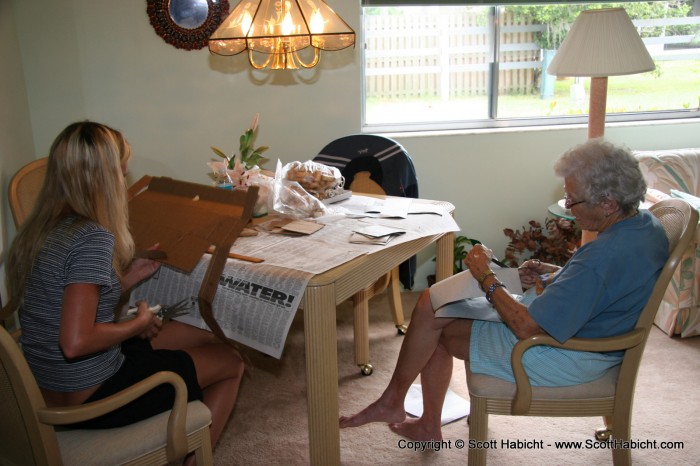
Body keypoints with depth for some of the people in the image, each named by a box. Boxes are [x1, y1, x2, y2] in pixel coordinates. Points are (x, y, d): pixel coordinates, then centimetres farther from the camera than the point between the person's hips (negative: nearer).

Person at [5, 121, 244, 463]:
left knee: (204, 338, 21)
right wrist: (139, 323, -14)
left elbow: (69, 308, 9)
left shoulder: (37, 230, 2)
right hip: (91, 398, -9)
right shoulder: (93, 238, -25)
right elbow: (75, 342, -30)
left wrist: (126, 280, 6)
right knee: (230, 362, 8)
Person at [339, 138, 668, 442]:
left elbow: (525, 327, -29)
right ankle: (429, 426, 20)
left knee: (430, 308, -4)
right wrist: (552, 273, 3)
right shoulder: (647, 224, -2)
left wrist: (485, 276, -16)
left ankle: (392, 401, 18)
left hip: (565, 359, -10)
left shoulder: (602, 257, -33)